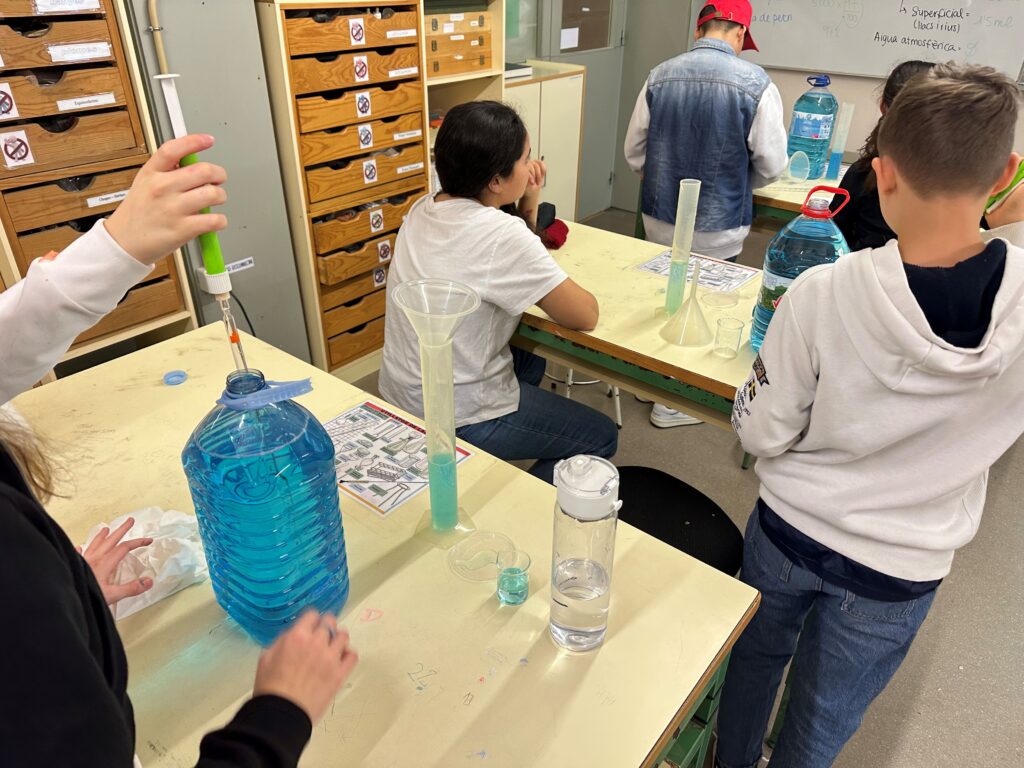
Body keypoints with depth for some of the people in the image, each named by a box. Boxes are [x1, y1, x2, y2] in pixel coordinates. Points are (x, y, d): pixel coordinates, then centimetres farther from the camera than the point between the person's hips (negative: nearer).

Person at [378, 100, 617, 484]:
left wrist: (527, 206, -2)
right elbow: (586, 316, -19)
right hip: (455, 417, -8)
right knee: (601, 438, 9)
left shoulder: (423, 209, 0)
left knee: (529, 358, 32)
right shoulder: (500, 234, -26)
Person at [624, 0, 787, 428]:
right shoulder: (755, 83, -12)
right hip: (717, 228, -3)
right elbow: (771, 165, -9)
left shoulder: (660, 76, -3)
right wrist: (736, 182, 11)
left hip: (659, 219, 4)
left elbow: (634, 151, 2)